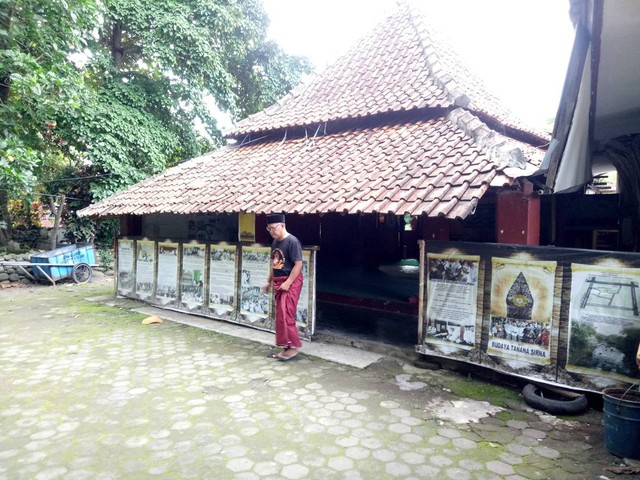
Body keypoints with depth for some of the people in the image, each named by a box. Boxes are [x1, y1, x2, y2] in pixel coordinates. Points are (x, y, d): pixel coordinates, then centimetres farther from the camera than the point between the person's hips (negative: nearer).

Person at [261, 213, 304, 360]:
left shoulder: (292, 241, -16)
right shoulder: (275, 242, 10)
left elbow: (298, 264, -19)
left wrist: (288, 283, -21)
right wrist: (269, 281, 18)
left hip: (291, 282, -9)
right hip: (278, 282, 9)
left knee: (286, 315, -10)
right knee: (280, 315, 10)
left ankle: (293, 346, 1)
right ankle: (286, 346, 18)